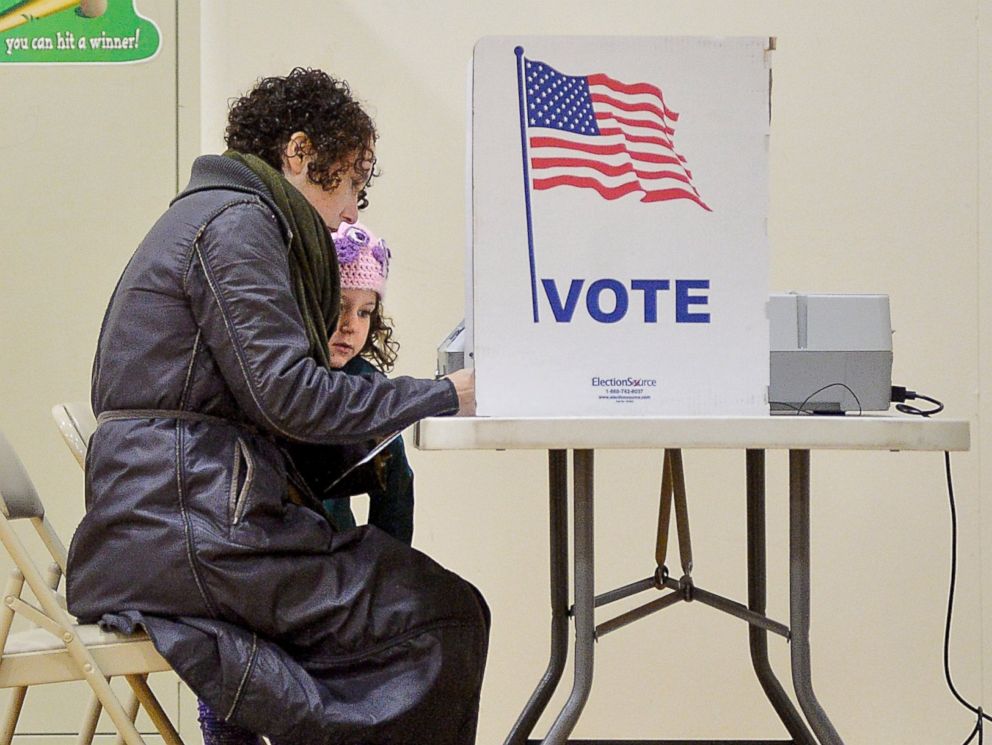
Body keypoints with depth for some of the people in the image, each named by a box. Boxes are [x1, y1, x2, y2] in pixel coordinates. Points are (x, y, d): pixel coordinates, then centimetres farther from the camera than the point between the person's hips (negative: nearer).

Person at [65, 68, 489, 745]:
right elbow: (287, 395, -18)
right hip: (185, 529, -10)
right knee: (446, 618, -8)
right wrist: (444, 396, -10)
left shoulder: (214, 214, 22)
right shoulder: (236, 221, -9)